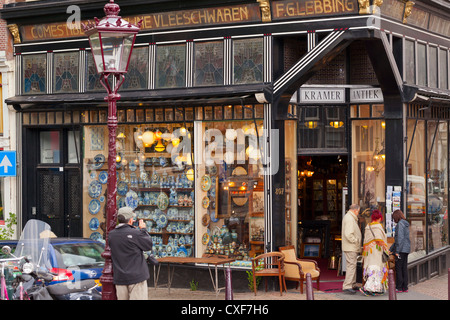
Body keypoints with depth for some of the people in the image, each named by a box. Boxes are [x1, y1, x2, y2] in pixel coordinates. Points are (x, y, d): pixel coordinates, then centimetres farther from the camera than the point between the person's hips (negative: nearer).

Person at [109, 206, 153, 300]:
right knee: (138, 298, -2)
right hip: (136, 277, -5)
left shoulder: (111, 234, 2)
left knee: (122, 298, 11)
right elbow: (149, 245, -4)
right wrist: (143, 229, 10)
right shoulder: (135, 233, -15)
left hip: (119, 278, 5)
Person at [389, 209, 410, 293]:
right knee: (404, 268, 10)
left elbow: (400, 238, -19)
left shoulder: (400, 224, -11)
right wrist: (391, 249, 26)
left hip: (401, 249, -9)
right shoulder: (405, 224, 18)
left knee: (398, 268, -3)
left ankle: (399, 287, -2)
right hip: (406, 249, 9)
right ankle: (405, 287, 11)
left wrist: (397, 251, -18)